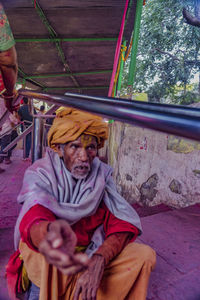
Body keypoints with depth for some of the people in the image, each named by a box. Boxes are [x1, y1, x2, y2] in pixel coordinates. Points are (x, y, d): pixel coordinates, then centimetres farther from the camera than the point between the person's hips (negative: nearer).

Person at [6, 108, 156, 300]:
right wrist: (52, 232, -62)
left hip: (92, 250, 3)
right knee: (41, 253, -35)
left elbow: (124, 223, -17)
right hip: (44, 262, -2)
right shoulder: (39, 174, -18)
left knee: (145, 255, -16)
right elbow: (33, 220, -38)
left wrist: (98, 261, -33)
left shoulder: (102, 174, -11)